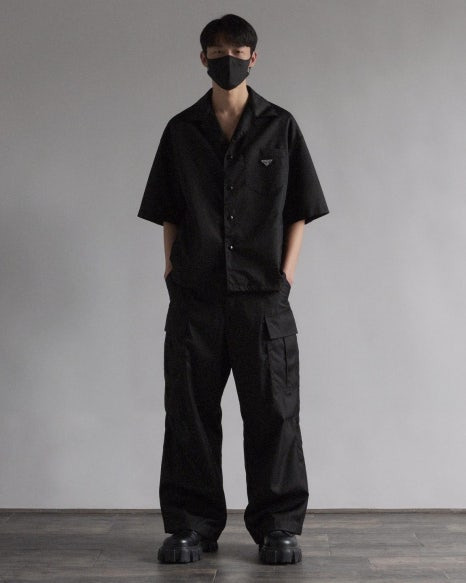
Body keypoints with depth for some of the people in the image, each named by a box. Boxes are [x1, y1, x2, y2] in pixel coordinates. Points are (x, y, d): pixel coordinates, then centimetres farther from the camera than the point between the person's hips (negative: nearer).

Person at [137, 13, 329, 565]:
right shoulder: (181, 130, 9)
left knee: (273, 411, 2)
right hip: (194, 295, 2)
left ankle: (277, 526, 13)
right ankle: (192, 525, 16)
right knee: (190, 410, 5)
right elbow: (167, 213, 13)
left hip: (263, 295, -1)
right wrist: (172, 271, 3)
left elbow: (299, 211, 6)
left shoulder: (280, 127, 6)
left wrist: (286, 273, -3)